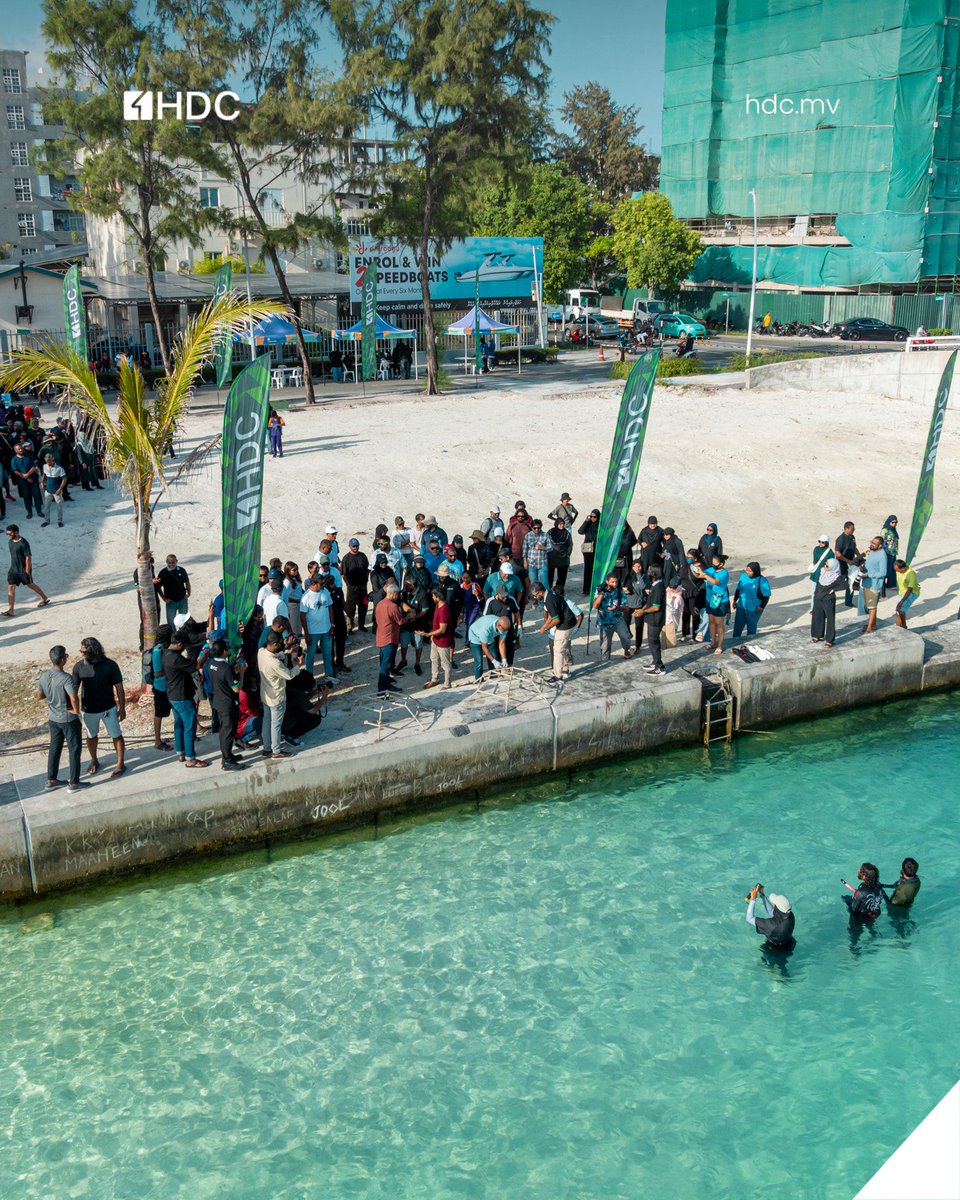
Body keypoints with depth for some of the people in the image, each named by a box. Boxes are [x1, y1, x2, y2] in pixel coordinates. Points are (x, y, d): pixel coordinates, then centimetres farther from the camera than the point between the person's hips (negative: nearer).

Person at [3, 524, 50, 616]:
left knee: (30, 584, 13)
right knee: (10, 587, -2)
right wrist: (13, 566, 19)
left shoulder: (23, 543, -21)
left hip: (23, 569, -7)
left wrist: (27, 571, -19)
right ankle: (10, 610, -3)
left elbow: (28, 557, -19)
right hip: (13, 569, 7)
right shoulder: (10, 541, 3)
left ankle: (44, 598, 37)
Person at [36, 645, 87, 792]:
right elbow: (74, 698, -39)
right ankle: (73, 783, 15)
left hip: (53, 718, 7)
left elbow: (39, 696, 7)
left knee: (54, 748, 21)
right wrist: (76, 710, -21)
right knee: (74, 750, 7)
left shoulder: (43, 675, -6)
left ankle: (51, 779, 31)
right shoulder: (66, 678, -27)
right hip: (69, 719, -6)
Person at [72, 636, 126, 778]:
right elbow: (74, 689, -3)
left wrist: (122, 708, -6)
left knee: (116, 735, 8)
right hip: (88, 710, 2)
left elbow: (119, 688, -9)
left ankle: (120, 764, 24)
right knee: (91, 736, 20)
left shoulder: (110, 665, -17)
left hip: (108, 708, -2)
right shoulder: (78, 667, -12)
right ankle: (94, 761, 41)